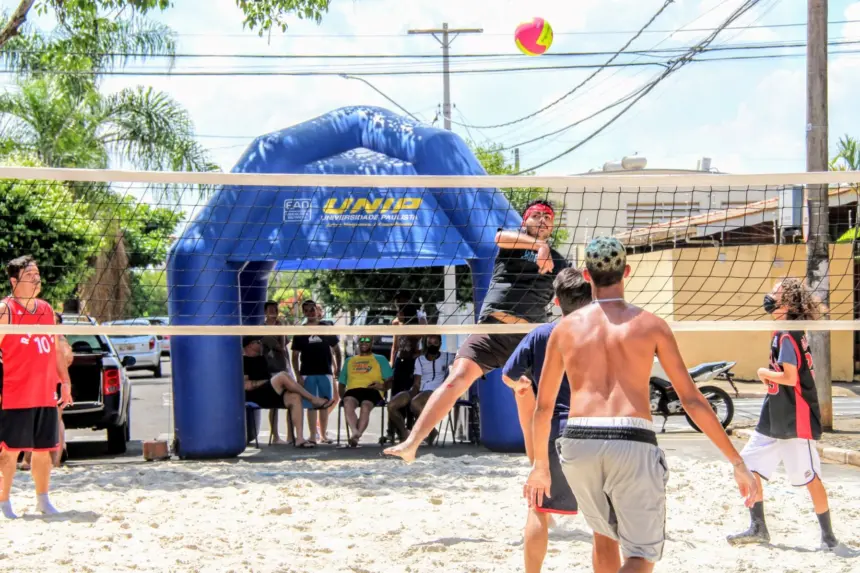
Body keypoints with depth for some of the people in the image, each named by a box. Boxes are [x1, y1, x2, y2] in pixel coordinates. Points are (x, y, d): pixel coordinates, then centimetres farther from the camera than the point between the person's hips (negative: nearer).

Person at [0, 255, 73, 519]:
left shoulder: (47, 310, 13)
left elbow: (57, 350, 21)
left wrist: (65, 383, 17)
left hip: (46, 395, 6)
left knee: (43, 450, 11)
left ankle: (42, 499, 22)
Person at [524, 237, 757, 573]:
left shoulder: (566, 327, 13)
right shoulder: (650, 325, 7)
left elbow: (543, 406, 17)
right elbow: (691, 399, 5)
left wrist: (540, 465, 31)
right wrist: (737, 462, 10)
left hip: (578, 443, 3)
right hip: (632, 444, -3)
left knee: (605, 538, 27)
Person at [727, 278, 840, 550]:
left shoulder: (787, 336, -17)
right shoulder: (789, 333, 12)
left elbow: (790, 377, -24)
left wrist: (764, 373, -9)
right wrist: (770, 376, 6)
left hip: (795, 421, -10)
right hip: (775, 419, 10)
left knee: (809, 477, -1)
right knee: (748, 466, 7)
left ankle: (828, 536, 9)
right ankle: (758, 528, 14)